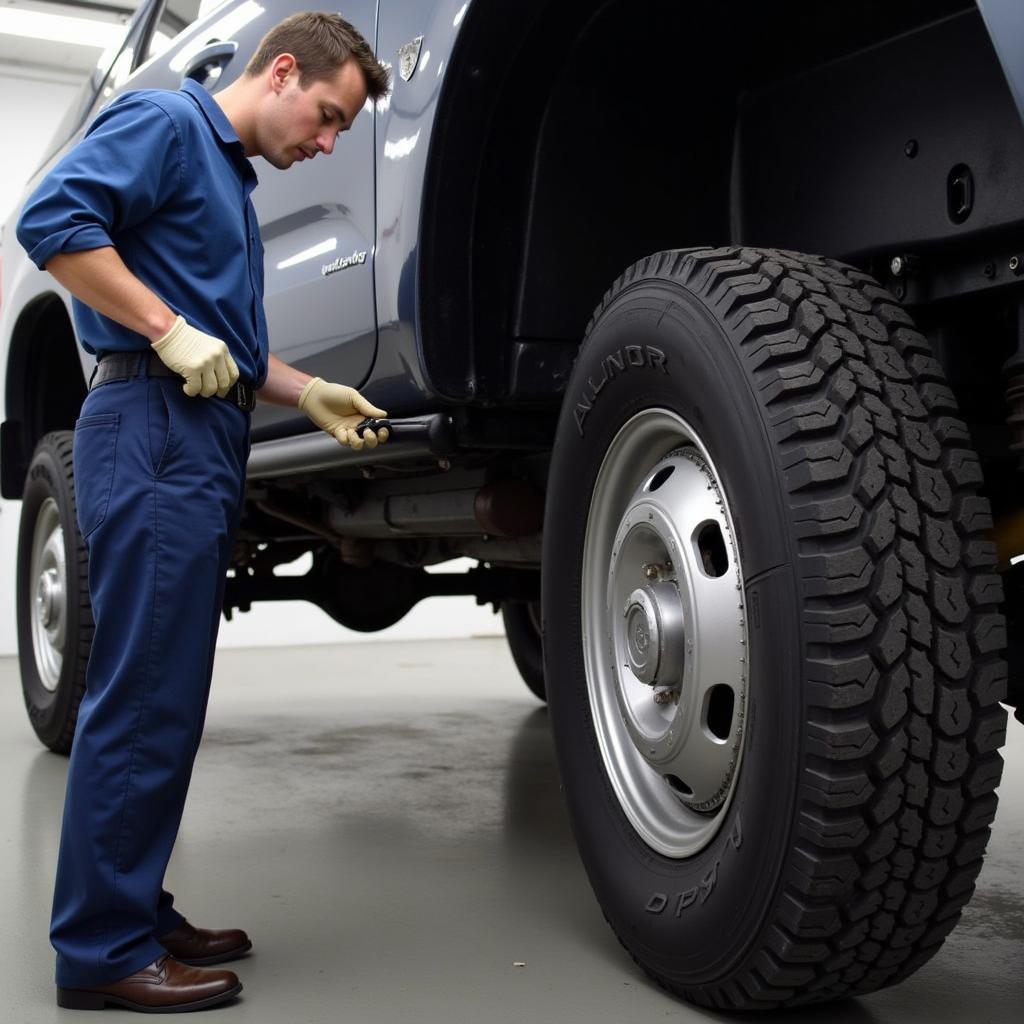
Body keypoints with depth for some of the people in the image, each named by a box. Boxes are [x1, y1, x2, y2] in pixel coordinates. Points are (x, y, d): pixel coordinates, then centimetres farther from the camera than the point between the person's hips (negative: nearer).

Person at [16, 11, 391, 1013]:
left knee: (166, 696, 11)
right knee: (142, 696, -8)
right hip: (150, 428, -10)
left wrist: (308, 393, 16)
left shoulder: (230, 177, 26)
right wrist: (169, 329, -17)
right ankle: (103, 950, 0)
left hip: (199, 441, 10)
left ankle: (137, 913, 21)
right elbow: (51, 218, -18)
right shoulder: (167, 121, -2)